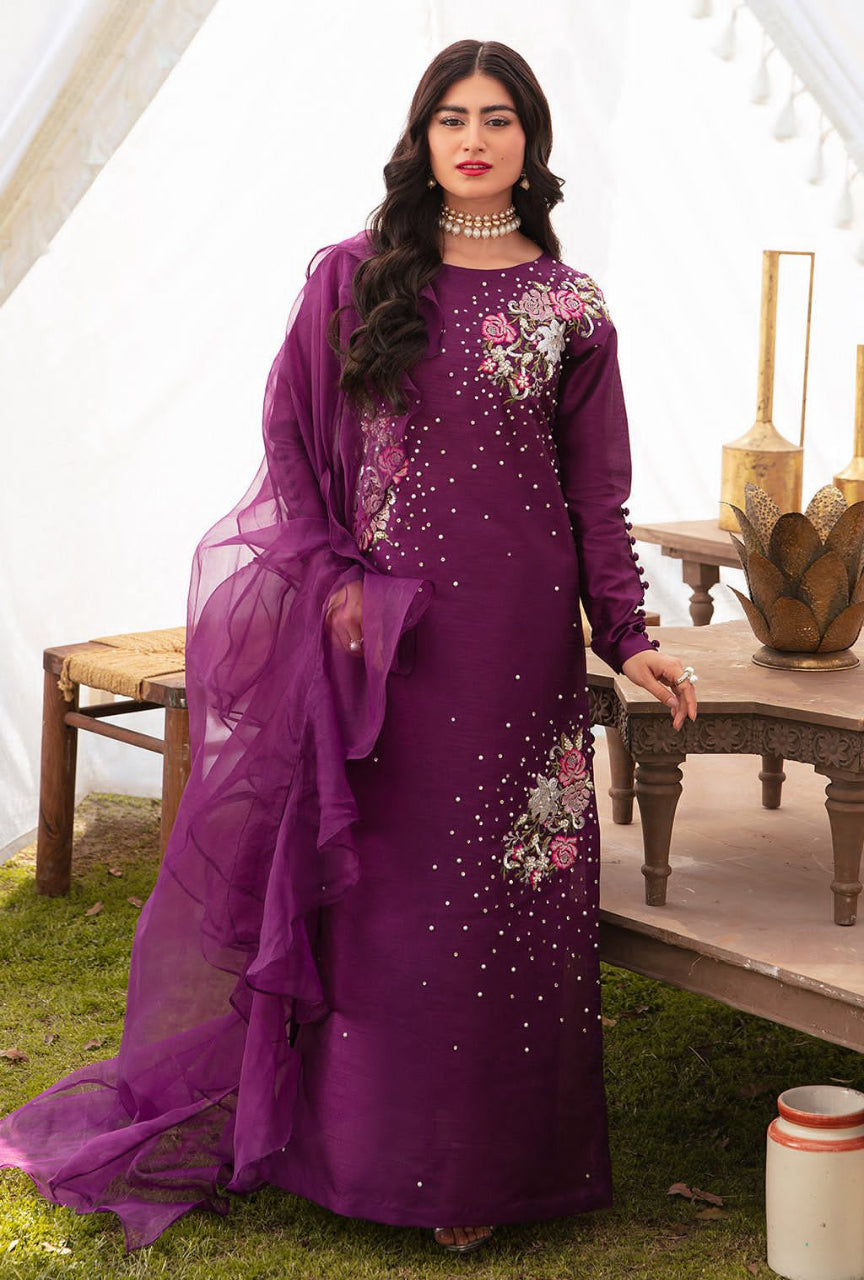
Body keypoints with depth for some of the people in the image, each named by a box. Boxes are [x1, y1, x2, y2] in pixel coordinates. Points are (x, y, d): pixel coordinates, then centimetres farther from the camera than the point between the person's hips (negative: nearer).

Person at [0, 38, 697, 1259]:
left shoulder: (571, 308, 4)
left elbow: (597, 493, 5)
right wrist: (332, 579, -7)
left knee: (504, 893, 3)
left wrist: (628, 636, -2)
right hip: (376, 626, 0)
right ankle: (363, 1143, 18)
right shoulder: (350, 279, 3)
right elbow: (292, 439, 4)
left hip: (515, 637, 0)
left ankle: (479, 1163, 15)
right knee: (375, 884, 5)